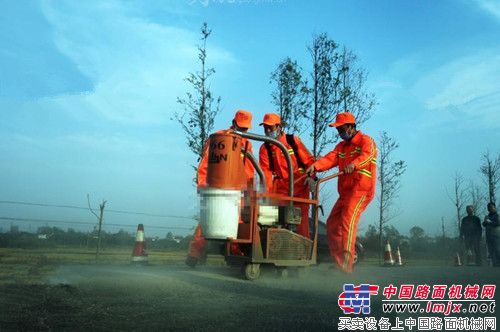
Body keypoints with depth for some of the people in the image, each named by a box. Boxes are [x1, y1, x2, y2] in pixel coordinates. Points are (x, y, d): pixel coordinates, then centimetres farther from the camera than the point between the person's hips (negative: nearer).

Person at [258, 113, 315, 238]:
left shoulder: (293, 140, -6)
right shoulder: (265, 148, -1)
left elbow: (309, 160, -3)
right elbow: (266, 171, -8)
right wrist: (267, 192, -16)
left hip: (300, 186, -2)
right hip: (280, 187, 2)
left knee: (301, 218, 1)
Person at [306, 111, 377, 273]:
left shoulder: (365, 140, -1)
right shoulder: (341, 146, 20)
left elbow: (367, 154, -23)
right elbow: (330, 158, 2)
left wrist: (354, 164, -44)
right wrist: (315, 166, -19)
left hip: (361, 190, -8)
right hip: (345, 192, 8)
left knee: (348, 219, -23)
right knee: (332, 223, 7)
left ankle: (346, 264, -24)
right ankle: (339, 263, 17)